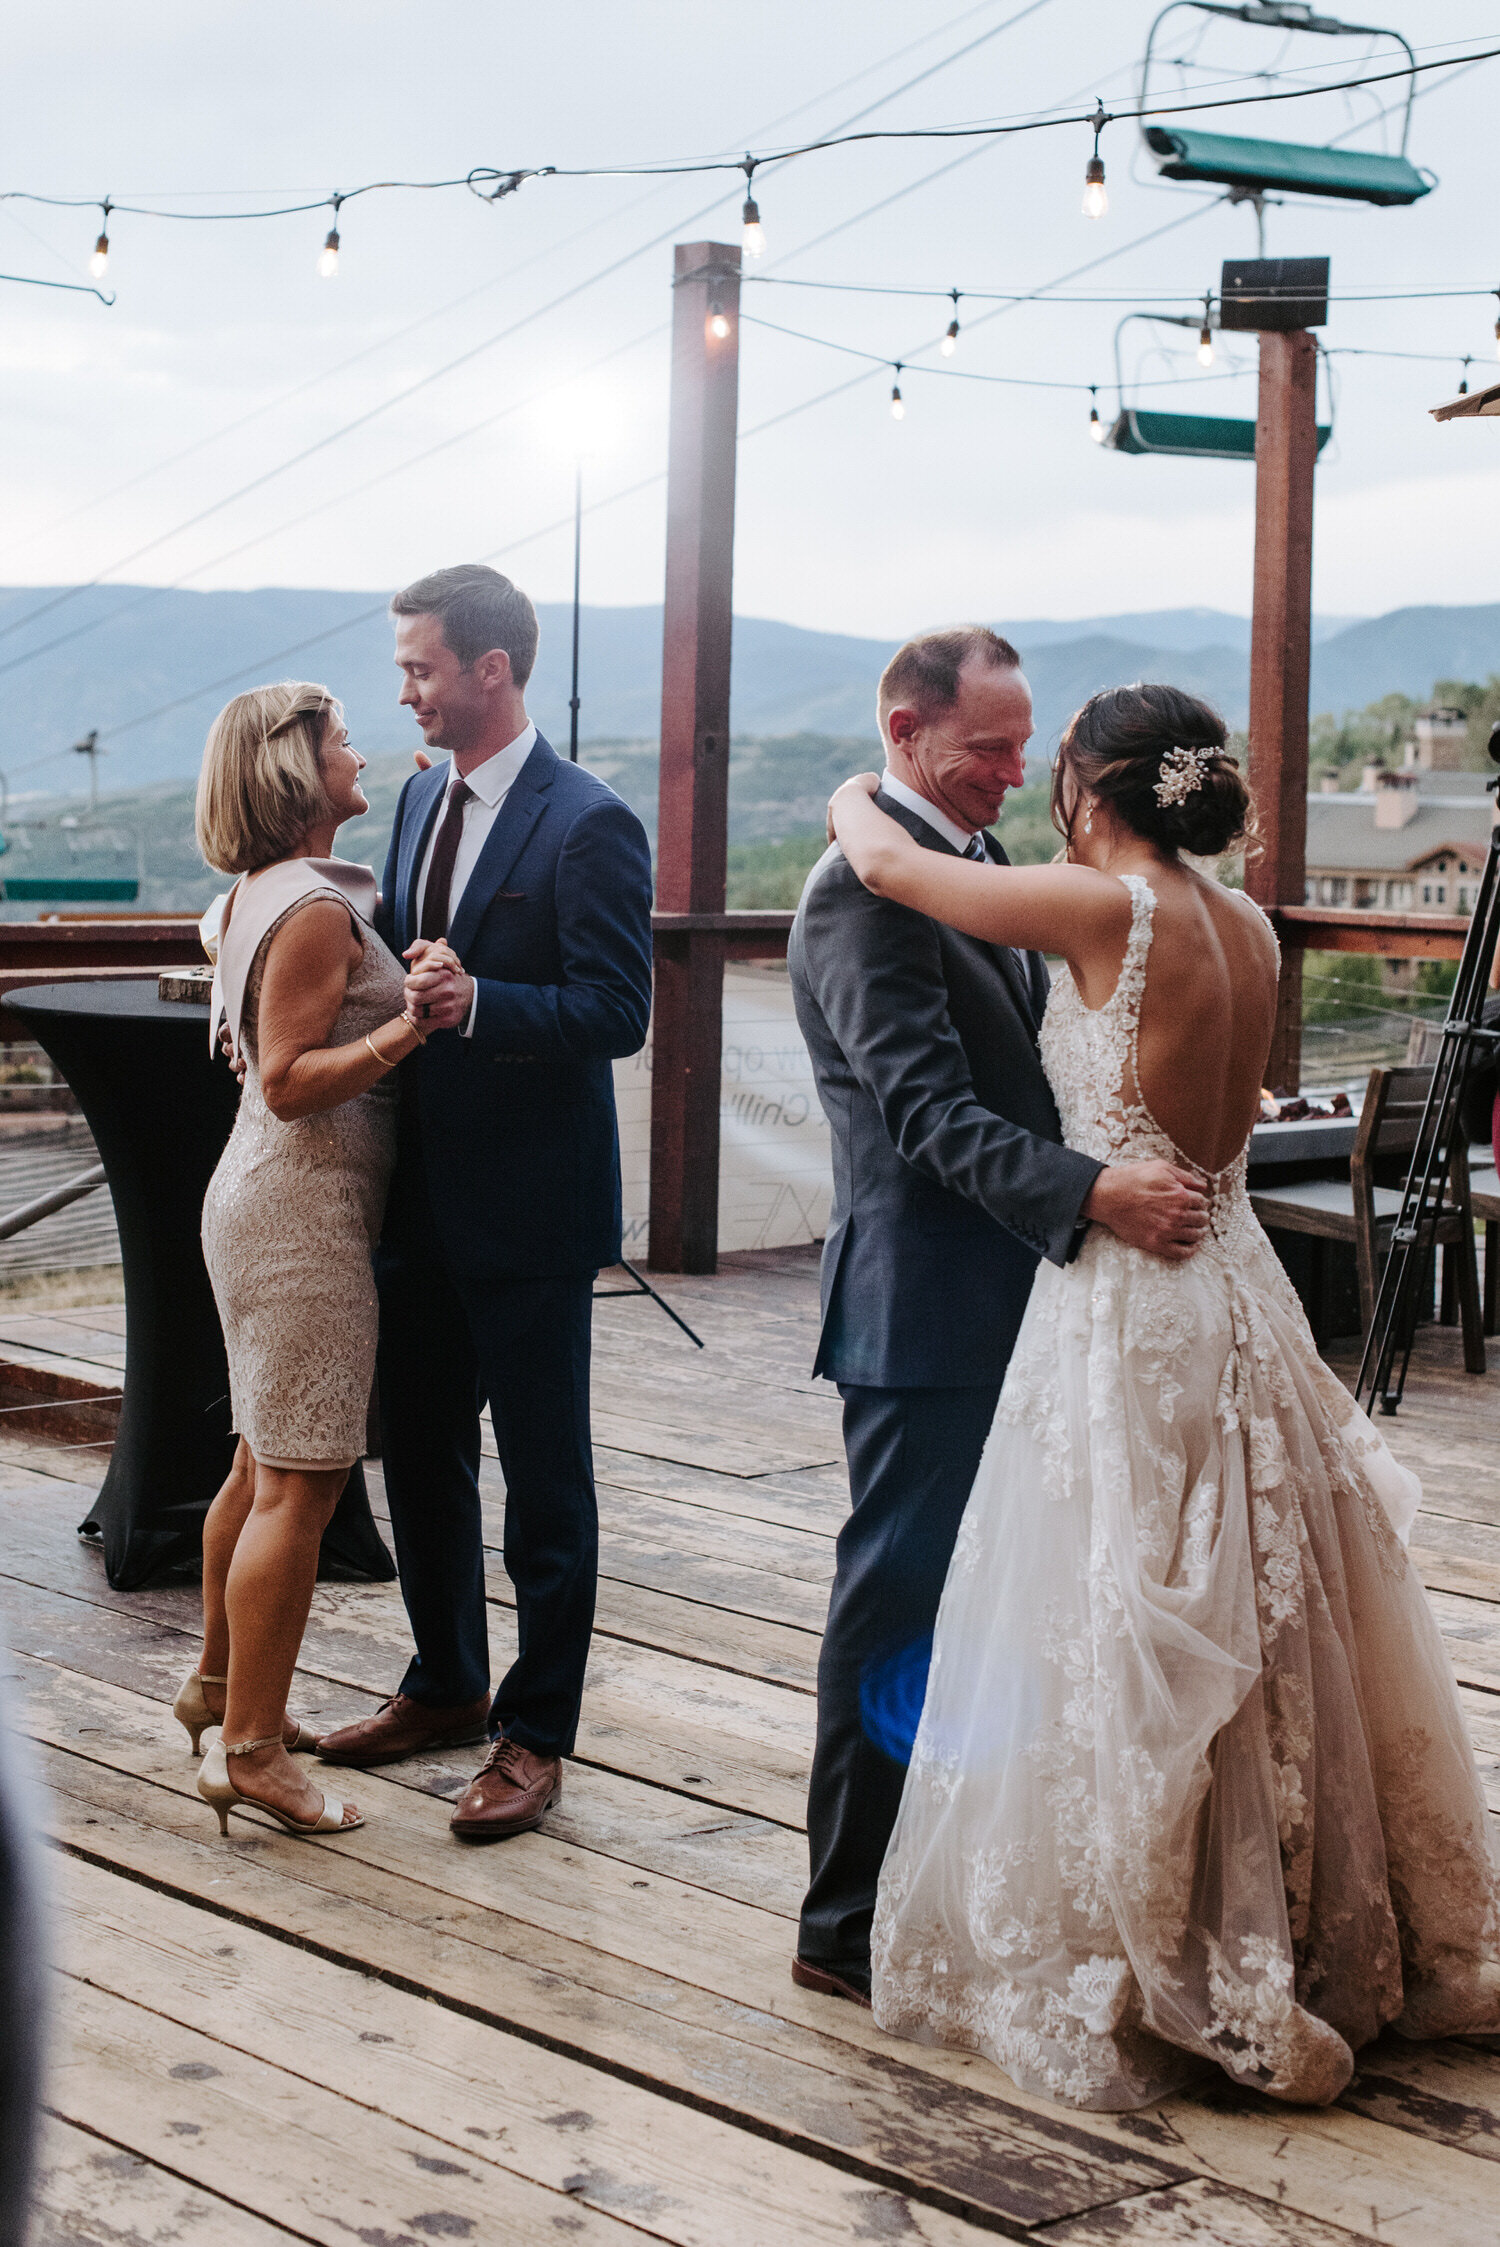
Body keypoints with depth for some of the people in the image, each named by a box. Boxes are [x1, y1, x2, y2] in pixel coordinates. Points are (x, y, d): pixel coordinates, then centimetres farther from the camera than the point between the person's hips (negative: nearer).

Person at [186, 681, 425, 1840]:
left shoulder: (262, 895, 13)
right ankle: (248, 1750, -3)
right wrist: (406, 1029, -29)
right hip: (304, 1214, -11)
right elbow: (290, 1081, -21)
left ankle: (223, 1684, 34)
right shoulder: (315, 907, -17)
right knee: (300, 1482, -7)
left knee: (267, 1463, 20)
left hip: (266, 1203, 11)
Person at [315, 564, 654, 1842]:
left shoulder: (588, 826, -14)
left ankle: (536, 1735, 15)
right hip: (423, 1196, 8)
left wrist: (475, 1000, -30)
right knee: (420, 1455, 18)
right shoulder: (423, 800, 11)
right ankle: (446, 1687, 35)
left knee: (544, 1480, 4)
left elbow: (618, 1012, -20)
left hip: (530, 1209, -8)